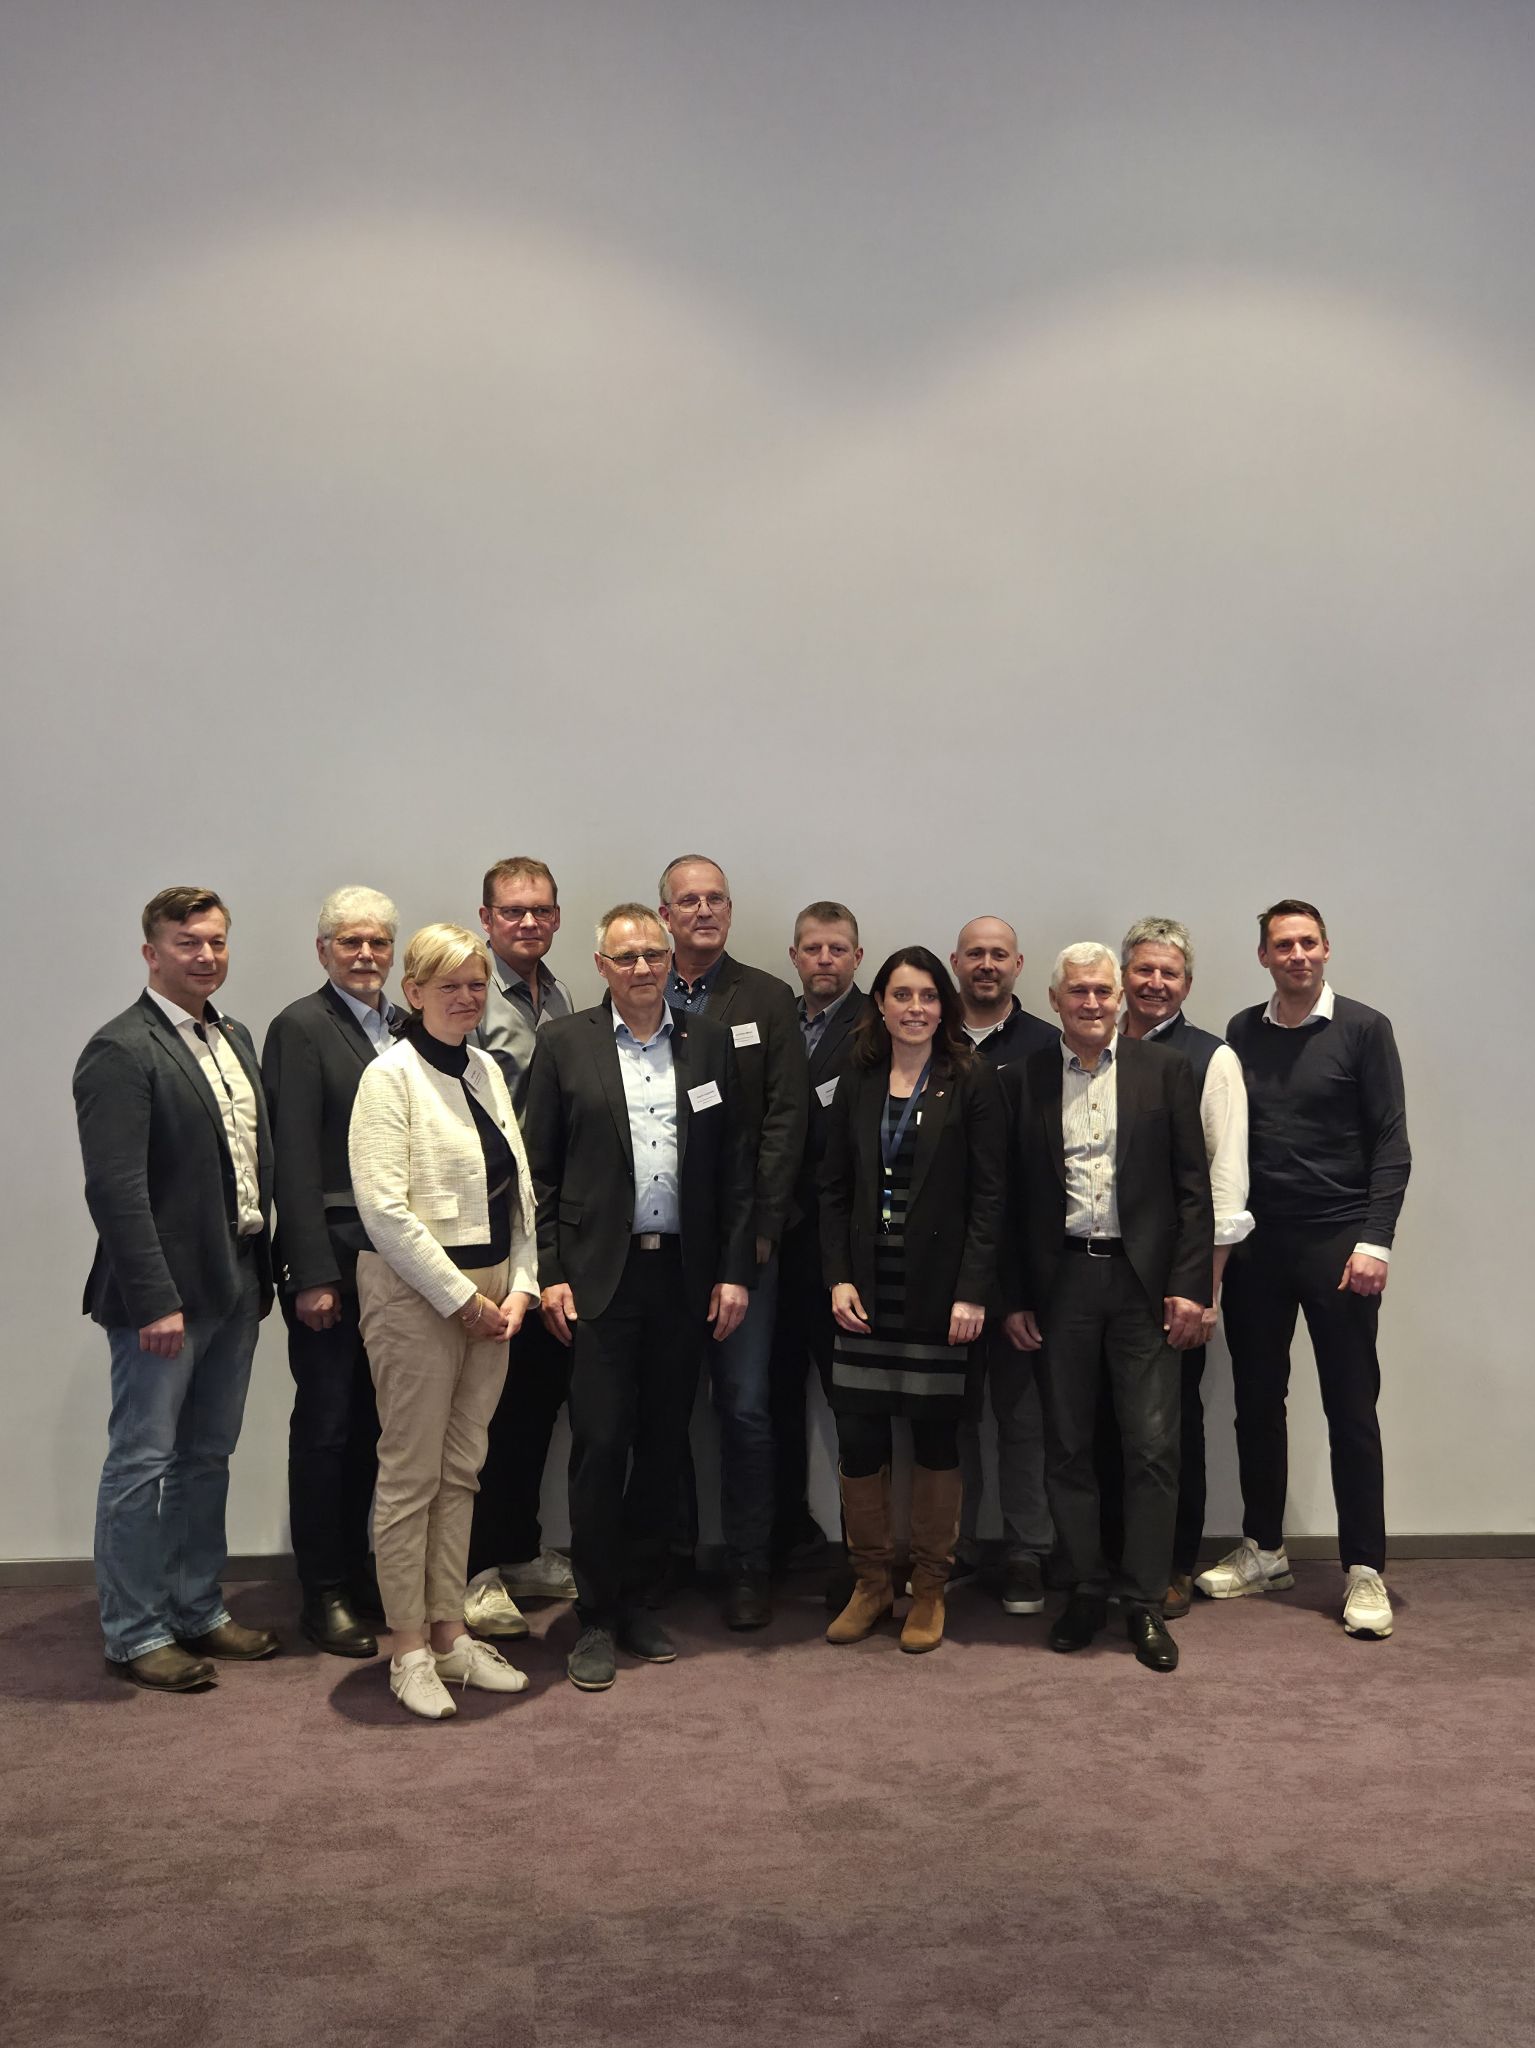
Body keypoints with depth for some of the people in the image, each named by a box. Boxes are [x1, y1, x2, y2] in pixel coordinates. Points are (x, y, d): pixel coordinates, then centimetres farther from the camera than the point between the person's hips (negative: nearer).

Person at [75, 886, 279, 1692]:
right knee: (143, 1463, 3)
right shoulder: (121, 1051, -13)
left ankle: (197, 1612, 30)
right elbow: (115, 1188, -19)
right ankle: (134, 1635, 16)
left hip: (234, 1285, 8)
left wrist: (262, 1272, 9)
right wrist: (156, 1300, -22)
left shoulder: (235, 1039, 12)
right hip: (165, 1291, -8)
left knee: (207, 1457, 17)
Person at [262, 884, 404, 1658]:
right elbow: (294, 1159, -13)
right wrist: (313, 1274, -16)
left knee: (370, 1423, 14)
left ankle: (358, 1572, 28)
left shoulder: (401, 1027, 11)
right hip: (333, 1257, -6)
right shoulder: (301, 1026, -8)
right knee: (326, 1426, 4)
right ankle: (324, 1594, 17)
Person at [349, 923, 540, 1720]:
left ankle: (449, 1632, 23)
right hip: (415, 1294, -7)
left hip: (489, 1295, 7)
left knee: (461, 1472, 13)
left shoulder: (486, 1070, 11)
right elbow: (383, 1207, -17)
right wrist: (460, 1297, -15)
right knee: (410, 1475, 3)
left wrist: (519, 1286, 2)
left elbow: (518, 1188, 13)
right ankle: (410, 1650, 14)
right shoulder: (391, 1075, -10)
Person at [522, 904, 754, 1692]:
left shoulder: (709, 1042, 7)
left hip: (685, 1273, 3)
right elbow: (539, 1169, 0)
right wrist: (549, 1273, -6)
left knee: (664, 1444, 10)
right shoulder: (565, 1043, 1)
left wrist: (734, 1269, 1)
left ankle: (639, 1602, 24)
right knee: (600, 1444, -1)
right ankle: (596, 1619, 12)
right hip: (599, 1274, -2)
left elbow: (735, 1166, 7)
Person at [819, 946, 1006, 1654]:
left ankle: (929, 1590, 20)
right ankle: (870, 1583, 19)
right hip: (868, 1287, 3)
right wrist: (838, 1277, -3)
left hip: (939, 1289, -3)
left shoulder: (971, 1081, -3)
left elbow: (989, 1194, -6)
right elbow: (834, 1188, 8)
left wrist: (972, 1292, -12)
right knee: (857, 1435, 2)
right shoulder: (857, 1083, 7)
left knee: (935, 1434, 5)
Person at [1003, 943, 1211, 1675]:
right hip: (1059, 1281, 1)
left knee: (1152, 1448, 0)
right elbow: (1009, 1196, 6)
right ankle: (1086, 1589, 23)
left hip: (1142, 1279, -1)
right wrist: (1014, 1298, 2)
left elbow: (1193, 1187, 1)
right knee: (1067, 1447, 8)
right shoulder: (1022, 1080, 5)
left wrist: (1190, 1286, -6)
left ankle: (1144, 1604, 13)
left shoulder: (1164, 1071, 3)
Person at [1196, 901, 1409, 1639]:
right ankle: (1262, 1551, 24)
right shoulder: (1241, 1032, 7)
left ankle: (1365, 1571, 10)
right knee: (1257, 1403, 10)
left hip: (1336, 1241, -3)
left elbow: (1391, 1144, -5)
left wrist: (1375, 1240, -13)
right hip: (1254, 1243, 4)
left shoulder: (1363, 1029, -2)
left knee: (1351, 1409, 1)